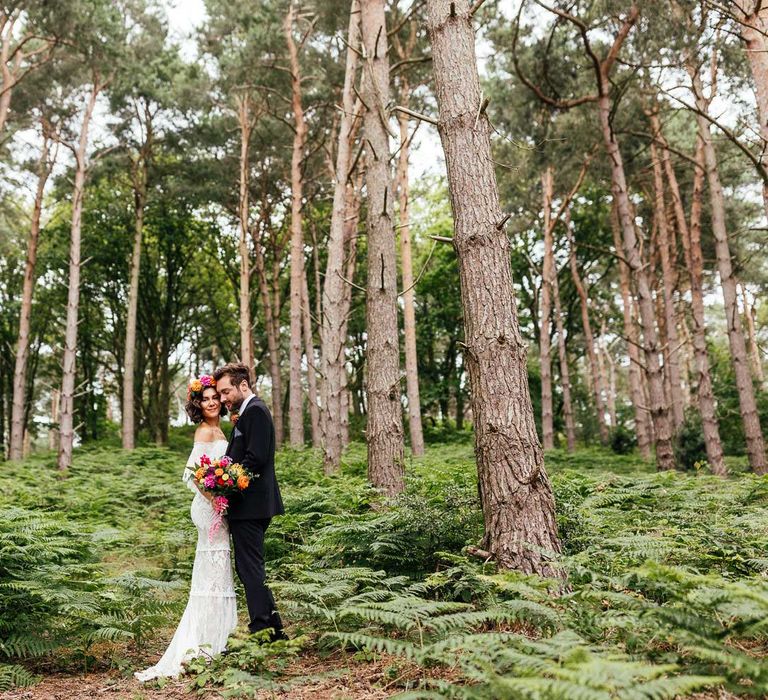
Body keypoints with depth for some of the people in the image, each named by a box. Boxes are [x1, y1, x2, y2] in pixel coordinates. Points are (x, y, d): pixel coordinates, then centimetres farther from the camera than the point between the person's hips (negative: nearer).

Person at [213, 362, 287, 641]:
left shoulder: (255, 410, -13)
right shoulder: (249, 411, 19)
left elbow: (256, 458, -22)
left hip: (250, 503, -11)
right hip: (249, 504, 11)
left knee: (250, 568, -6)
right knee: (248, 567, 15)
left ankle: (262, 630, 0)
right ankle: (274, 628, 20)